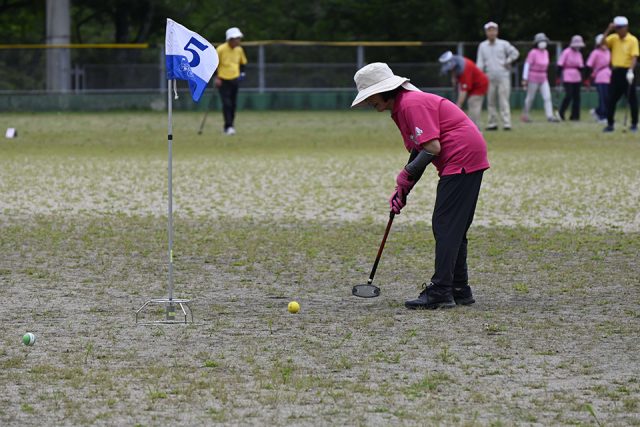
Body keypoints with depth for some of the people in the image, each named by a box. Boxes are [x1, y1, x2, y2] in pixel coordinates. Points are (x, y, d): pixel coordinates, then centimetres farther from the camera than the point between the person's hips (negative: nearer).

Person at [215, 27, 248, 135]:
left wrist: (242, 73, 4)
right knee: (226, 103, -13)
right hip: (223, 80, -5)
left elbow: (242, 62, 20)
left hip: (235, 80, 5)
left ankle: (230, 126, 17)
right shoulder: (221, 49, -13)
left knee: (233, 104, 7)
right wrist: (216, 77, -12)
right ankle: (228, 127, -13)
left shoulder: (239, 50, 4)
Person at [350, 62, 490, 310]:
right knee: (453, 228, 15)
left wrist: (406, 175, -11)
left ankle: (440, 292, -13)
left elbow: (432, 148, -22)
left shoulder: (412, 104, -17)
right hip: (467, 160, 11)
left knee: (445, 226, -11)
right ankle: (459, 290, 22)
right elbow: (419, 153, 16)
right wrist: (402, 190, 6)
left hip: (462, 158, -11)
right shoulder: (400, 109, 15)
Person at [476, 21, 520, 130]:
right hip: (490, 78, 3)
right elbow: (480, 63, 7)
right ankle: (492, 123, 12)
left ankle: (506, 123, -12)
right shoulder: (482, 46, 9)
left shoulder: (503, 44, 2)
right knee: (490, 102, 5)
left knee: (504, 101, -9)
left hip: (503, 77, -3)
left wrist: (507, 62, -1)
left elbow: (515, 53, 7)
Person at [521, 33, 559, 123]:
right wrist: (525, 79, -17)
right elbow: (527, 65, -14)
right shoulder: (533, 53, -14)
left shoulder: (546, 52, 7)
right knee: (530, 98, 5)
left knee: (547, 97, -6)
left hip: (543, 79, 6)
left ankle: (550, 116, -11)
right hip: (533, 79, -6)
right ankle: (525, 115, 19)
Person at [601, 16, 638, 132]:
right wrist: (609, 30, -16)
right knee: (611, 99, 4)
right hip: (616, 71, 5)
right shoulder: (614, 38, 8)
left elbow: (634, 57, -14)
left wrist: (631, 71, -26)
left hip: (627, 72, -4)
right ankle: (610, 124, 9)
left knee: (632, 99, 0)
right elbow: (603, 42, -8)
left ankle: (634, 124, 7)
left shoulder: (632, 40, -7)